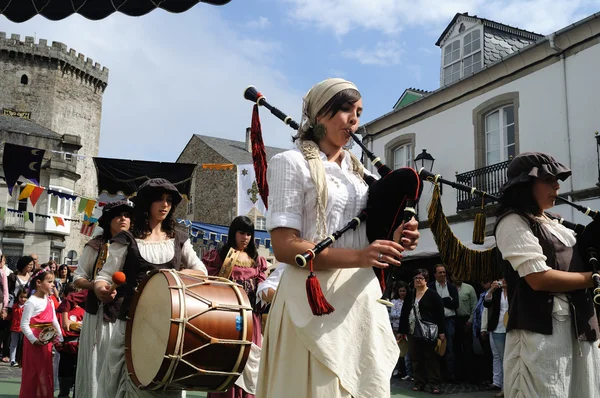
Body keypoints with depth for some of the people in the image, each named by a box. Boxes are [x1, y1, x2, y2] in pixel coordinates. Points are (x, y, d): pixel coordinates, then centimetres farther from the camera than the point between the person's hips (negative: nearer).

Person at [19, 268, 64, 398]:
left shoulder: (49, 301, 9)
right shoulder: (31, 302, -15)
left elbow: (54, 320, 15)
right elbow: (24, 325, -18)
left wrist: (60, 338, 13)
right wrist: (34, 340, -23)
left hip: (47, 340, 8)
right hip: (35, 341, -8)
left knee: (46, 370, 13)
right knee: (33, 371, 1)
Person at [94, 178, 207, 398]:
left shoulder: (178, 237, 9)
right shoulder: (127, 239, 0)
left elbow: (201, 271, 10)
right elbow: (104, 276, -3)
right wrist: (101, 288, -26)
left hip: (172, 323, 3)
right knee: (133, 380, -1)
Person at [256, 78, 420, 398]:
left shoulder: (358, 170, 16)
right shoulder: (291, 163, -5)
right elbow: (284, 247, -14)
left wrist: (391, 241, -3)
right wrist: (357, 256, -23)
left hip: (362, 297, 7)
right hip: (315, 297, -6)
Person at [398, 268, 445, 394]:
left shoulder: (433, 295, -3)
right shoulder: (410, 296, 13)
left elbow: (440, 314, -7)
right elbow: (404, 313, 15)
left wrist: (441, 332, -13)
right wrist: (401, 331, 13)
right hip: (412, 332, 6)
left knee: (431, 358, -3)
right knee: (416, 359, 8)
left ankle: (434, 384, 1)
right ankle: (419, 382, 16)